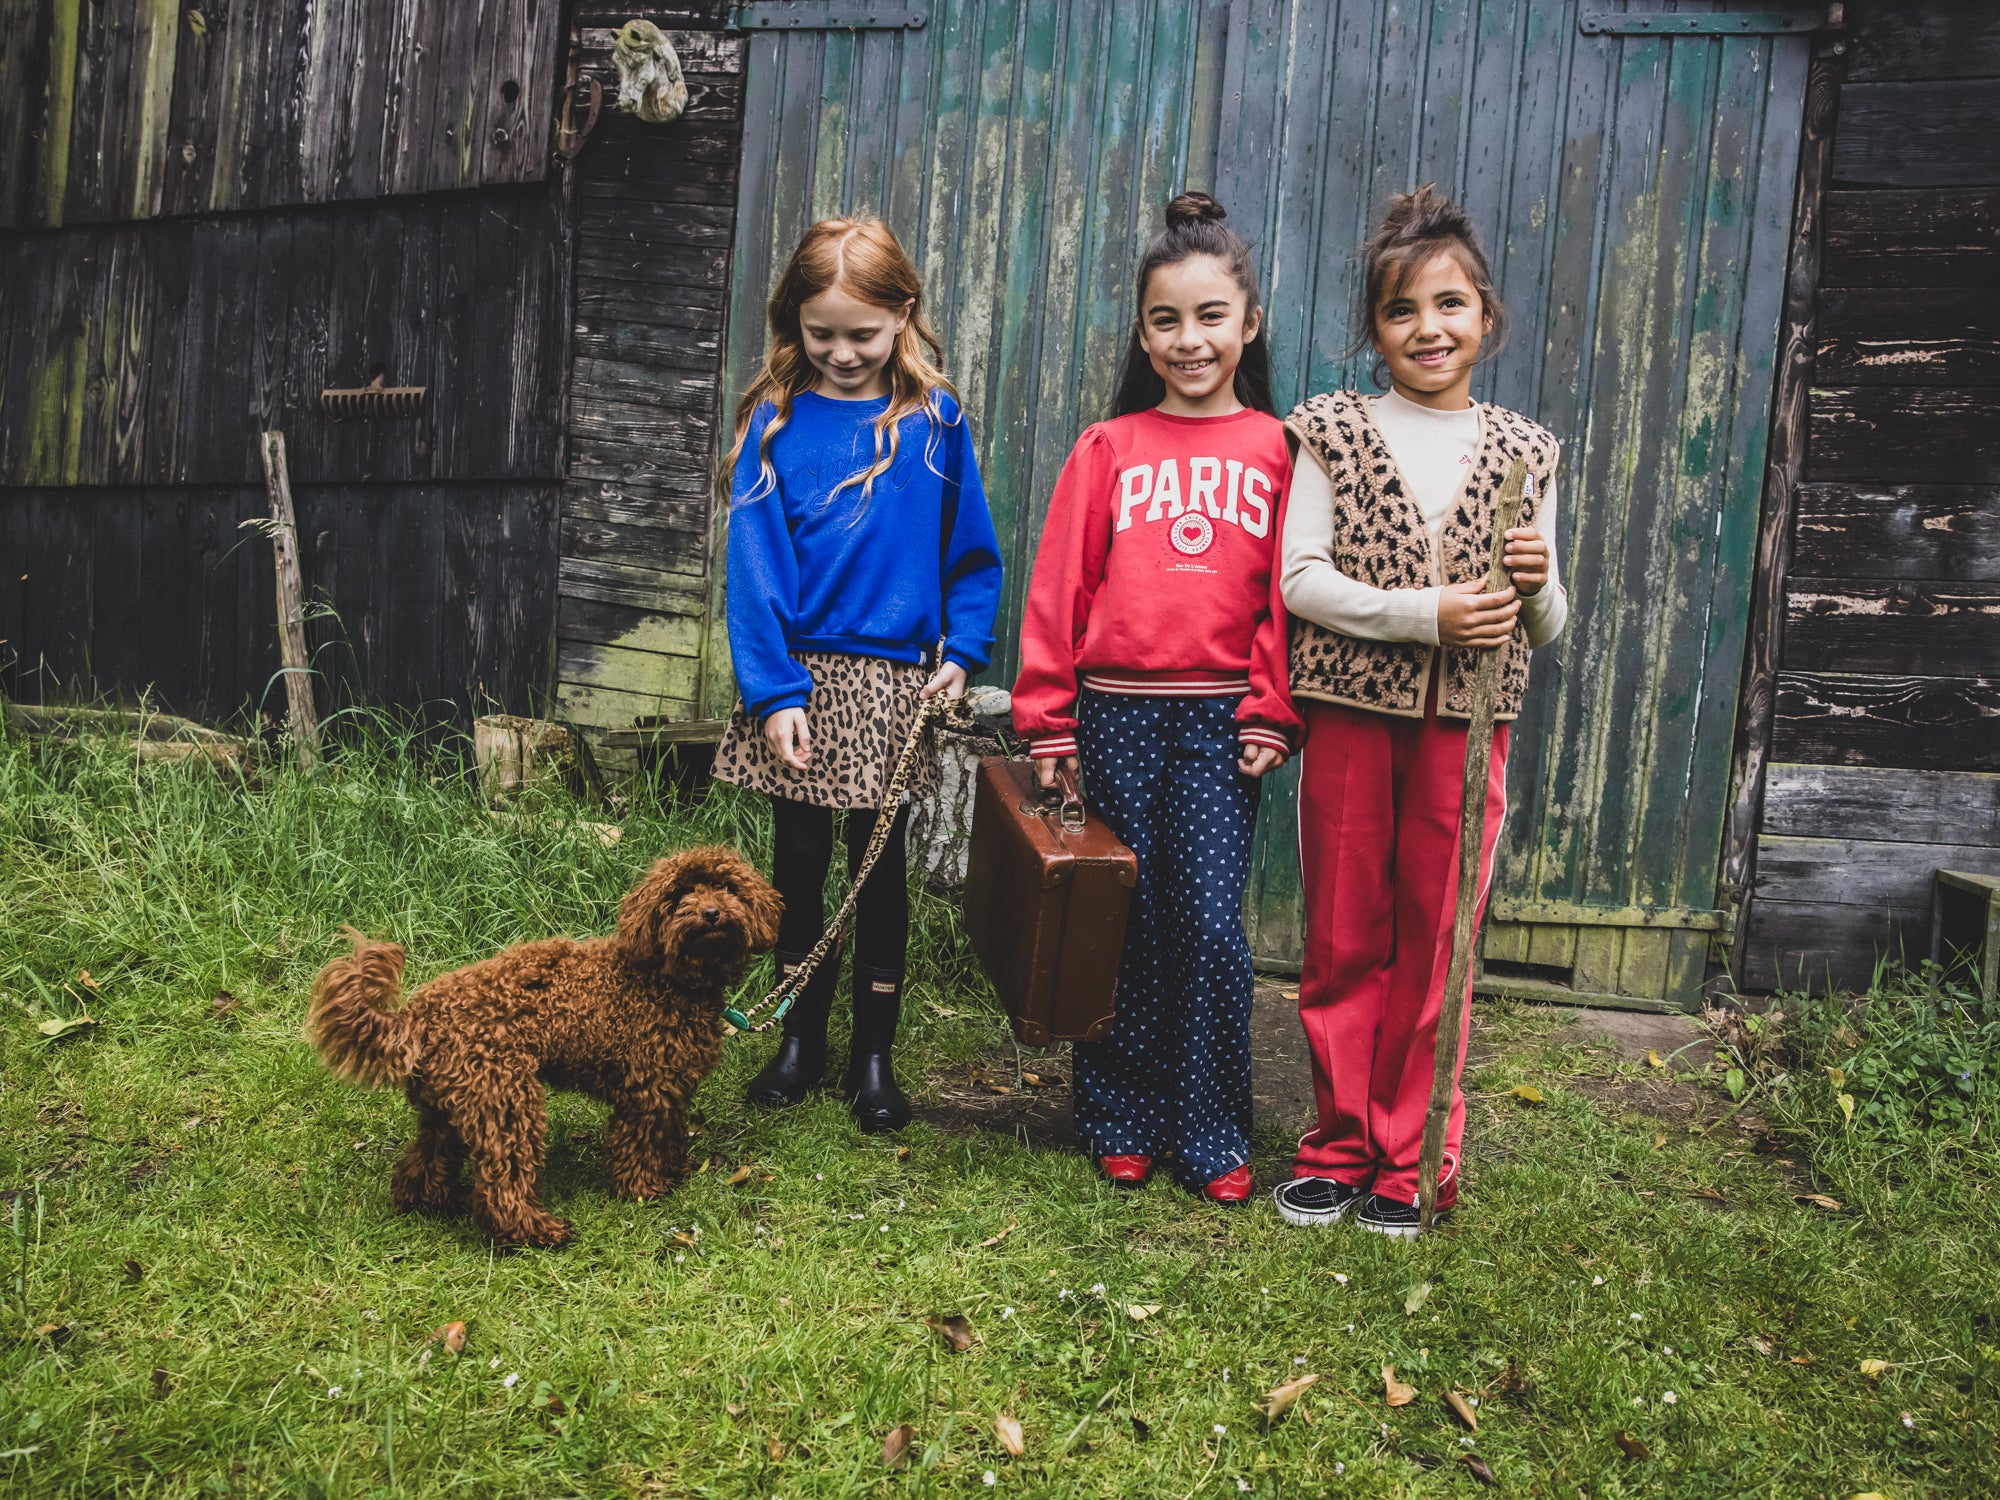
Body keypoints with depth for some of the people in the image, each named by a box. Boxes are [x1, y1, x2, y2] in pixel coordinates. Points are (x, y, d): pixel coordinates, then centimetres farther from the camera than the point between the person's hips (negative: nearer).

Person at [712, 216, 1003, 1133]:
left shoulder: (932, 421, 1)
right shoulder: (776, 420, -1)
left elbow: (972, 553, 6)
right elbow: (753, 561, -6)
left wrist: (963, 650, -7)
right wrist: (774, 689, -13)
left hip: (894, 683, 0)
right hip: (799, 675, 1)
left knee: (881, 865, 9)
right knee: (798, 860, 11)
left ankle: (874, 1055, 23)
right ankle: (801, 1039, 28)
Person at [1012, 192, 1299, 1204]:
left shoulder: (1275, 449, 5)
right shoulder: (1109, 448, 5)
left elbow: (1287, 593, 4)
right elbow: (1058, 587, 4)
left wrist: (1270, 716, -3)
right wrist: (1047, 722, 2)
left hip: (1222, 716, -1)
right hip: (1117, 712, 1)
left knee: (1209, 925, -3)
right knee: (1129, 924, 7)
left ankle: (1213, 1138, 14)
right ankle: (1123, 1123, 23)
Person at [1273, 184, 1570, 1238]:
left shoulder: (1524, 451, 9)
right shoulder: (1334, 432, 3)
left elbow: (1546, 630, 11)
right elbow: (1301, 579, -7)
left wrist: (1538, 584, -11)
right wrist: (1428, 612, -16)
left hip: (1464, 725, 1)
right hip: (1351, 712, -1)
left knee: (1436, 944, 6)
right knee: (1344, 941, 7)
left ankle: (1407, 1160, 20)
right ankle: (1338, 1146, 22)